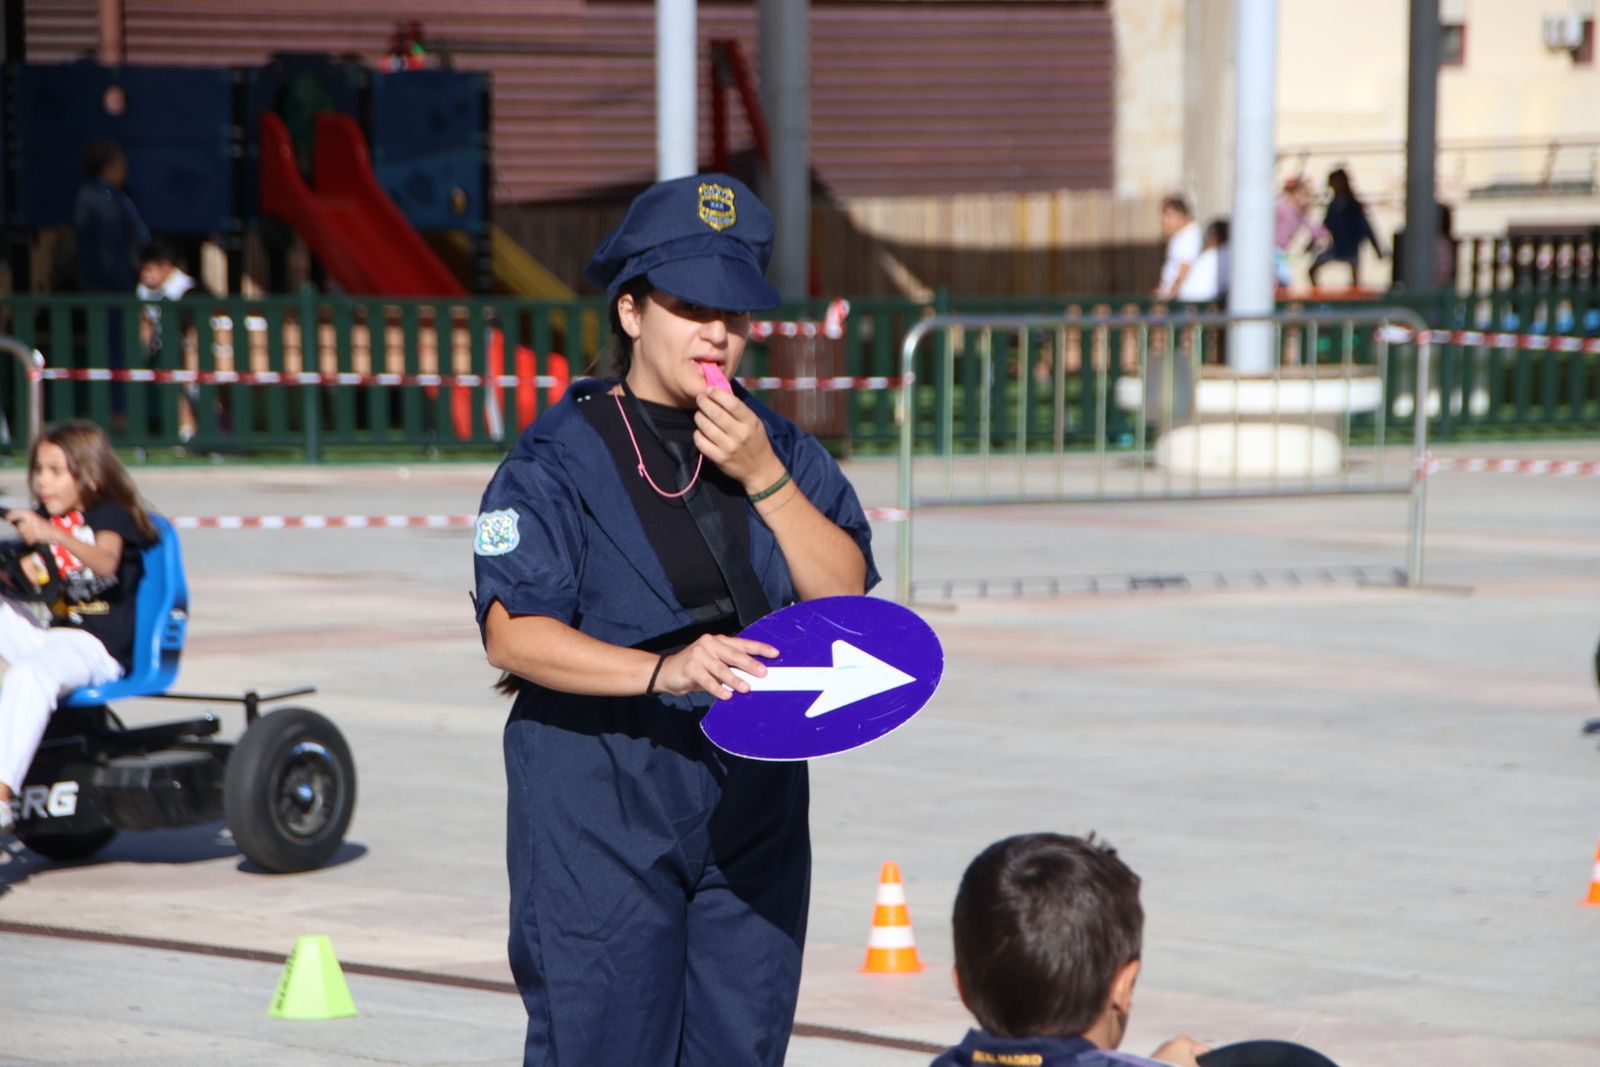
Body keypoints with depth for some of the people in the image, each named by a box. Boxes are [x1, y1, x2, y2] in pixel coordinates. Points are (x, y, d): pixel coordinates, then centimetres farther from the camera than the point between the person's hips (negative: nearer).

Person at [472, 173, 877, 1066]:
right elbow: (512, 633, -15)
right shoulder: (562, 456, -6)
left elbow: (845, 593, 0)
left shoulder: (777, 447, 10)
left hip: (753, 800, 5)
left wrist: (763, 477, -12)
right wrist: (662, 670, -29)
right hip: (601, 807, -5)